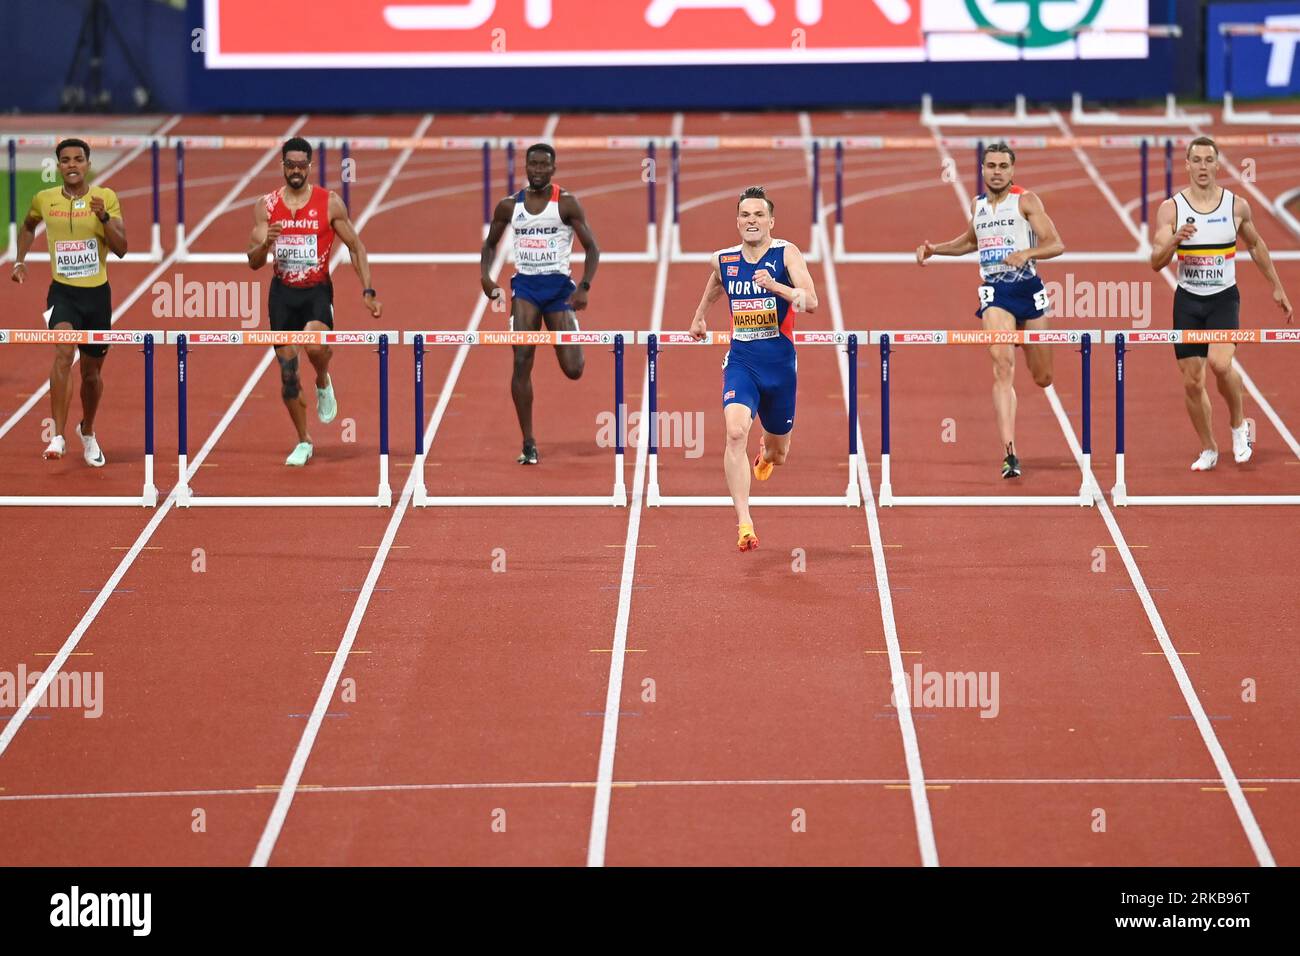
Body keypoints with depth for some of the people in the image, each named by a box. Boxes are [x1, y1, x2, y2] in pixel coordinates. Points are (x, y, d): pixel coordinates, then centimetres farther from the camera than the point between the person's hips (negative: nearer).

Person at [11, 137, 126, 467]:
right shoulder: (44, 200, 1)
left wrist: (103, 217, -23)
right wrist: (19, 261, 15)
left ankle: (87, 431, 42)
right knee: (63, 353, -27)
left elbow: (121, 249, -9)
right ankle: (58, 436, -32)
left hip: (97, 292, 1)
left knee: (92, 371, 15)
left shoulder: (106, 198, -3)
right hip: (63, 292, -1)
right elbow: (28, 226, 24)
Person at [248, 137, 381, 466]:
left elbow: (356, 247, 3)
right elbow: (253, 262, -1)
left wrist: (367, 292, -4)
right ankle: (303, 442, 18)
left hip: (317, 290, -2)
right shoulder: (266, 206, 0)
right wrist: (265, 244, -24)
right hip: (282, 292, 2)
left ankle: (324, 383, 4)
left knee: (315, 345, -32)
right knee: (287, 372, 2)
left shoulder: (329, 203, -5)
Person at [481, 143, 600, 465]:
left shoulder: (567, 203, -5)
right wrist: (485, 274, -3)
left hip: (559, 285, -2)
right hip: (525, 285, 2)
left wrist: (584, 287, -19)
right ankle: (528, 444, -7)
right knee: (522, 362, -13)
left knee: (573, 369, -4)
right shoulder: (509, 206, 4)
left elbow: (592, 248, -5)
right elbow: (490, 244, 17)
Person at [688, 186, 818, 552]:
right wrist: (699, 315, 33)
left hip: (780, 364, -1)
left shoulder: (786, 254, -9)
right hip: (740, 361, 1)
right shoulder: (723, 260, 2)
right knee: (736, 432, -26)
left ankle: (766, 450, 58)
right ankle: (744, 524, -30)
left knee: (778, 453, 16)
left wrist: (775, 286, -37)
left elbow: (811, 302, -22)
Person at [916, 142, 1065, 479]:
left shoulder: (1025, 200, -3)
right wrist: (935, 249, 19)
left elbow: (1056, 244, -10)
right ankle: (1010, 454, -27)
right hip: (995, 292, 1)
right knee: (1002, 368, -20)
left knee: (1042, 378, 11)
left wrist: (1027, 252, -28)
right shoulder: (978, 204, 11)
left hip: (1028, 288, -1)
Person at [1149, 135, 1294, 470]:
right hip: (1187, 301, 1)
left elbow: (1255, 245, 16)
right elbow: (1156, 262, -10)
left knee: (1220, 363, -25)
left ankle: (1238, 424, 1)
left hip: (1224, 298, -1)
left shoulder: (1236, 206, -1)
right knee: (1192, 381, 3)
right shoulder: (1171, 208, -5)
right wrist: (1173, 241, -30)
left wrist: (1277, 287, 19)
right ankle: (1208, 450, 21)